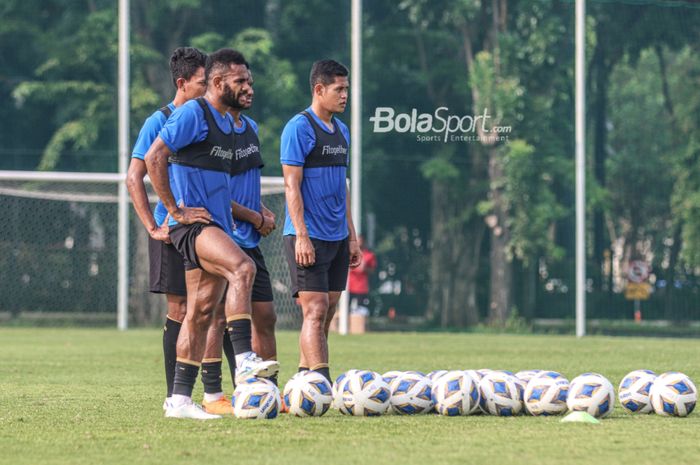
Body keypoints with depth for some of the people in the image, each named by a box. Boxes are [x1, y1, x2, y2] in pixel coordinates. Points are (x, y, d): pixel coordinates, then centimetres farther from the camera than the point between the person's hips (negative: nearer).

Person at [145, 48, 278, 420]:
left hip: (216, 227, 9)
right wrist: (175, 210, -16)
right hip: (192, 223, -9)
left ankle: (180, 400, 7)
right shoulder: (192, 113, -9)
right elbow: (154, 158, -16)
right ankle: (244, 361, -34)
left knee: (201, 313, 6)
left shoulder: (227, 122, 20)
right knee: (242, 267, -30)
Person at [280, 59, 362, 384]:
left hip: (336, 237, 8)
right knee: (316, 310, -13)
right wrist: (301, 236, -19)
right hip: (308, 236, -8)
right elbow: (292, 185, -13)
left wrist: (351, 236, 18)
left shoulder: (341, 130, 16)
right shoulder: (299, 128, -9)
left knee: (325, 314, 7)